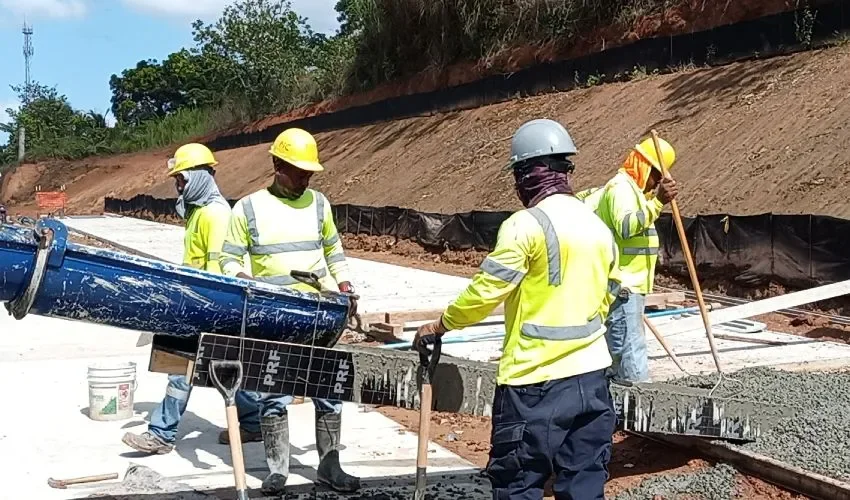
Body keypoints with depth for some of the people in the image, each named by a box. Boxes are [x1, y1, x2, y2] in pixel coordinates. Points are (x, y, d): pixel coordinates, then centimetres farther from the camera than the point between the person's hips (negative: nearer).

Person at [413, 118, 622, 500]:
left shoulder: (526, 225, -14)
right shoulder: (599, 227, 9)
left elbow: (485, 291, -13)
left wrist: (439, 326, 2)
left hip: (535, 381, -7)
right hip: (590, 376, 7)